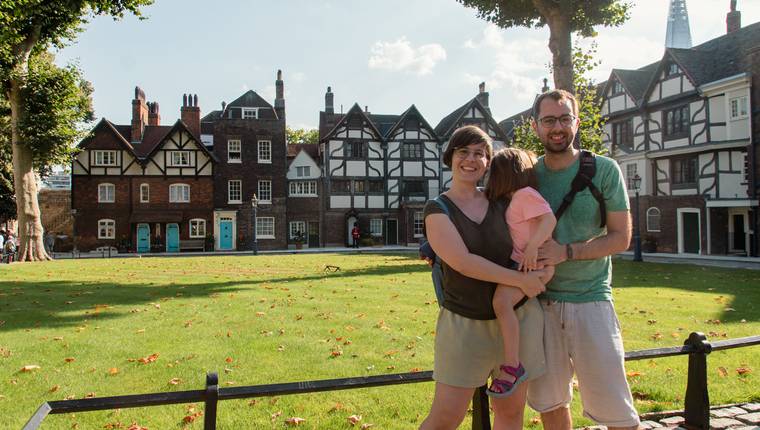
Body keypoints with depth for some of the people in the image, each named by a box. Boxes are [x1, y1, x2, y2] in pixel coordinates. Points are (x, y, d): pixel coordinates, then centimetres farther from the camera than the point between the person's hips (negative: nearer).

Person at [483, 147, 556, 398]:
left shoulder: (525, 194, -8)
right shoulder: (514, 200, 23)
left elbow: (549, 218, -21)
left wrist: (533, 246, -31)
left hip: (534, 264, -11)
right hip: (519, 263, 11)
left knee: (501, 300, -30)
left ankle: (512, 366, -28)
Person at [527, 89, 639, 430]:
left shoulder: (604, 170, -2)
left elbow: (621, 237, -4)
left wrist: (565, 252, -17)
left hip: (590, 299, -3)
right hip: (540, 301, 3)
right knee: (549, 402, 14)